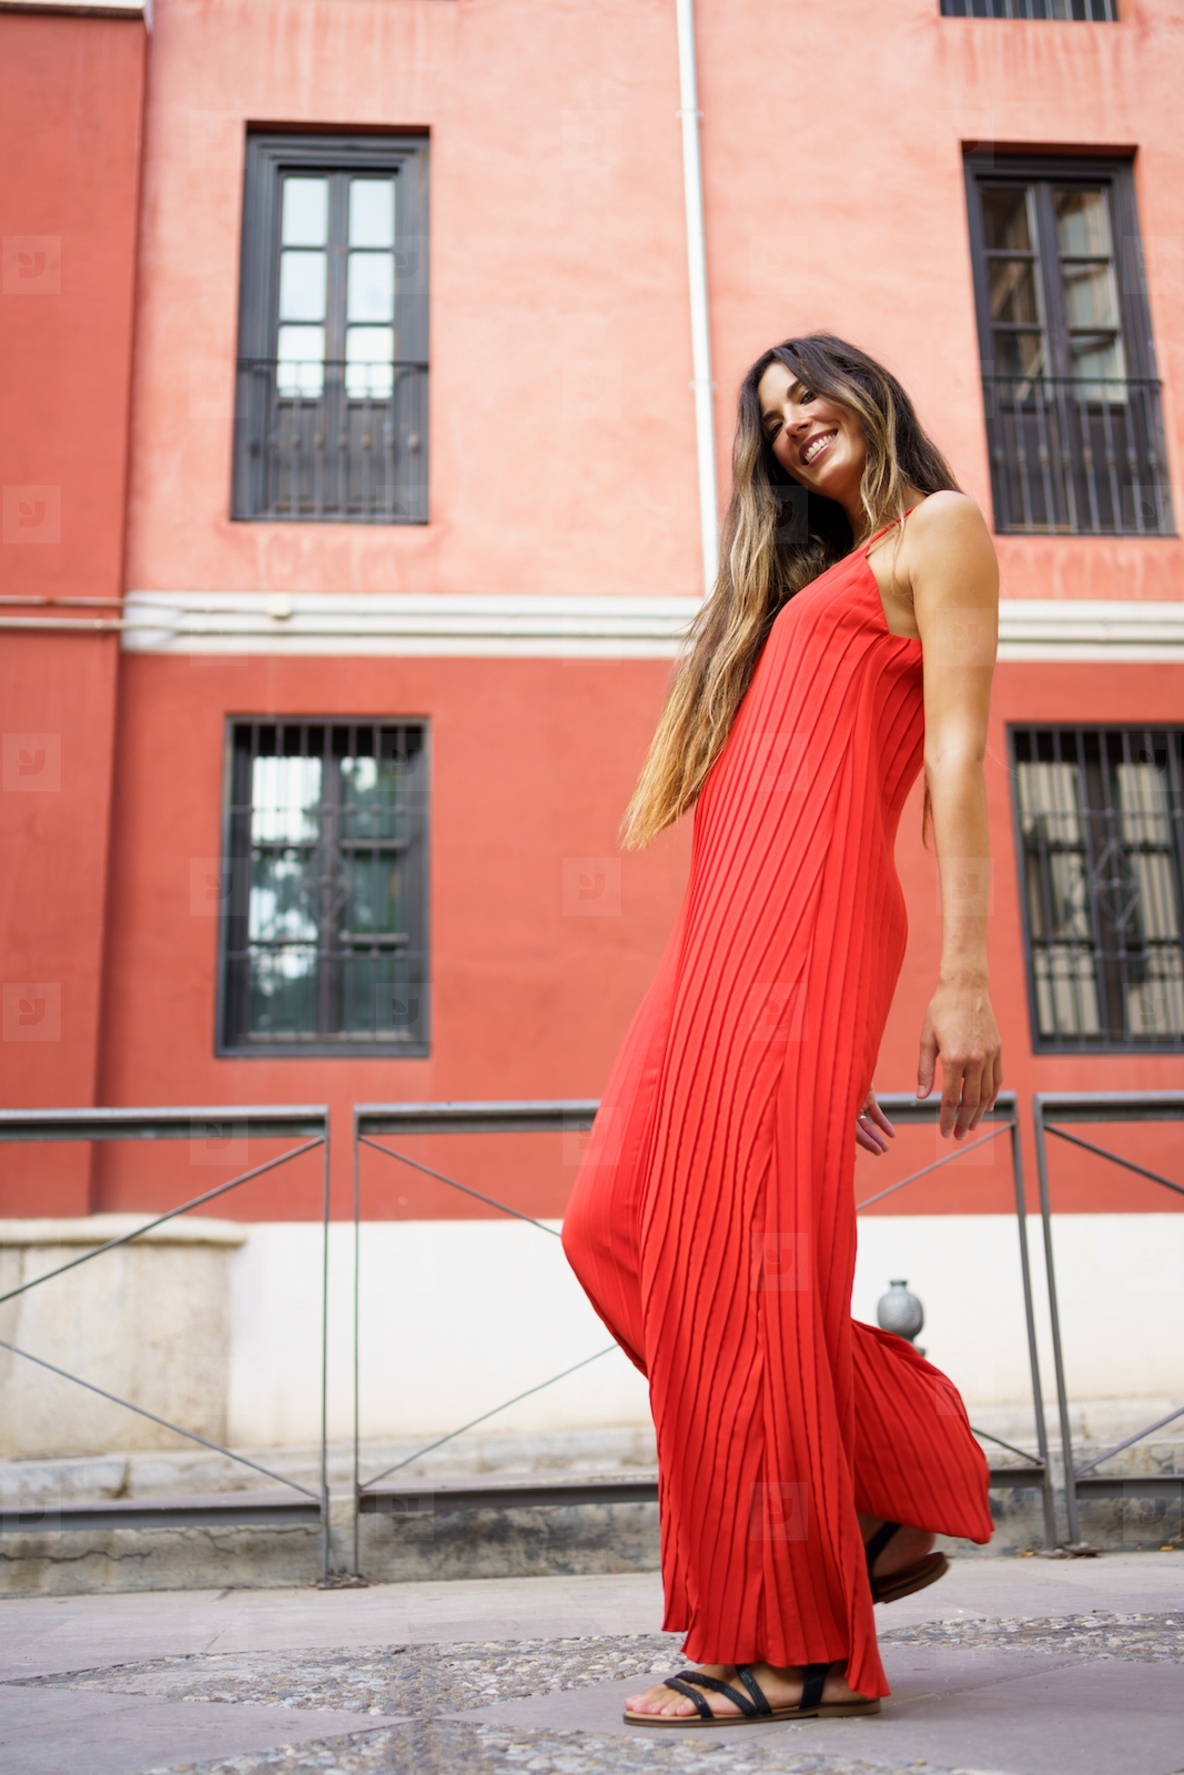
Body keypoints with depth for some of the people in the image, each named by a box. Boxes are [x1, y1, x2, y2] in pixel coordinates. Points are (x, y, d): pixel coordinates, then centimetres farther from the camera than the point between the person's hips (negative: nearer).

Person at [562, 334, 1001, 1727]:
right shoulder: (810, 580, 31)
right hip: (725, 932, 9)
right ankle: (892, 1498, 11)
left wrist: (965, 978, -14)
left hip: (806, 923, -9)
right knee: (619, 1221, 2)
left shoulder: (939, 527, 8)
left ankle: (792, 1645, -1)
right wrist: (829, 1037, 20)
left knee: (745, 1250, -12)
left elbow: (958, 752, -5)